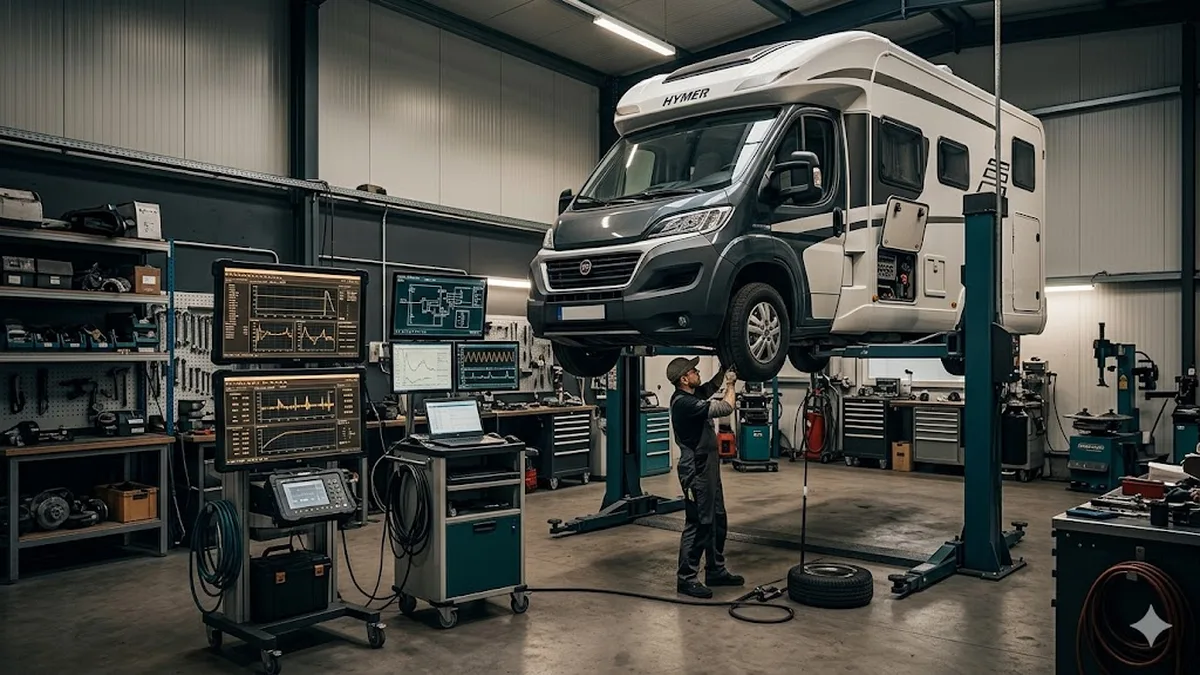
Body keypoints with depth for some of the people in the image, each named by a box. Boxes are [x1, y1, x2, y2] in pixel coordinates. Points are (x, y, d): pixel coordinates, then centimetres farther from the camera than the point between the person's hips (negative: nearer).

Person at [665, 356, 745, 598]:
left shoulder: (692, 395, 7)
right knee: (698, 524, -4)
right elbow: (725, 408, -20)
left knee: (717, 521, 17)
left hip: (709, 468, 10)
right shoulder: (683, 402, -22)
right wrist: (731, 384, -4)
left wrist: (724, 370, 10)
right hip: (696, 471, -10)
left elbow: (710, 387, 26)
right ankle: (686, 578, 5)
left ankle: (715, 571, 28)